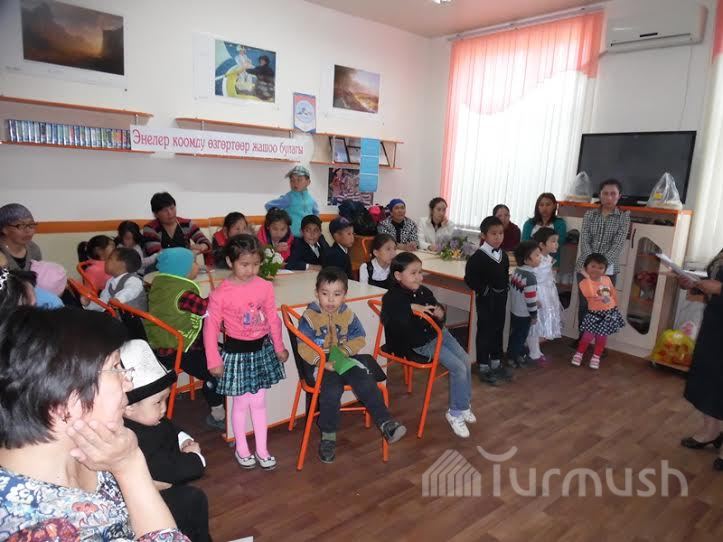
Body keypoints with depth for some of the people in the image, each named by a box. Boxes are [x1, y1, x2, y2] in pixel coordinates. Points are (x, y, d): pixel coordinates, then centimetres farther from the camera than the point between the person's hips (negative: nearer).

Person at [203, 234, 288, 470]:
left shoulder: (265, 286, -8)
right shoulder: (220, 294, -18)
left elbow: (272, 318, 4)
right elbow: (210, 327, -11)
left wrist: (279, 347, 11)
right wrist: (214, 361, -9)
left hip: (262, 348, 3)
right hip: (237, 351, -3)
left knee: (259, 402, 14)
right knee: (241, 403, 11)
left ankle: (262, 450, 30)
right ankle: (241, 449, 33)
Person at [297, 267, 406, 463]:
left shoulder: (347, 315, 4)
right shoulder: (309, 316, -8)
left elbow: (359, 338, 8)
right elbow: (304, 347, -11)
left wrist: (345, 350, -11)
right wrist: (323, 362, -21)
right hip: (320, 364, -3)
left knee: (367, 383, -20)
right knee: (332, 391, -28)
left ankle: (385, 422, -10)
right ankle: (328, 435, -7)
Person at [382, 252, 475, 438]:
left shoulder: (424, 291, 2)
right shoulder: (393, 297, -18)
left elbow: (437, 308, 16)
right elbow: (387, 319, -37)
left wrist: (441, 314, -8)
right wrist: (411, 308, -36)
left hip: (438, 333, 7)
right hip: (419, 343, -7)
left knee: (466, 360, 3)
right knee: (458, 368, -13)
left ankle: (464, 404, 25)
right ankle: (455, 413, 6)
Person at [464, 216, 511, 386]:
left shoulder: (503, 255, 5)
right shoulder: (478, 256, -18)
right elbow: (469, 278, -19)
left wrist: (505, 289, 7)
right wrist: (484, 291, -15)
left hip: (501, 298, 7)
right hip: (486, 300, -7)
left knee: (498, 330, 16)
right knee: (485, 332, 2)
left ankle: (496, 364, 30)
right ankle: (483, 367, 13)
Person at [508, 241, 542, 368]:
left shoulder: (516, 270, -1)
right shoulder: (530, 276, -27)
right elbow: (531, 299, -24)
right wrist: (534, 315, -12)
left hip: (514, 310, 8)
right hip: (524, 314, -8)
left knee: (514, 334, 23)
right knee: (520, 337, 10)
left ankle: (511, 353, 38)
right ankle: (514, 358, 23)